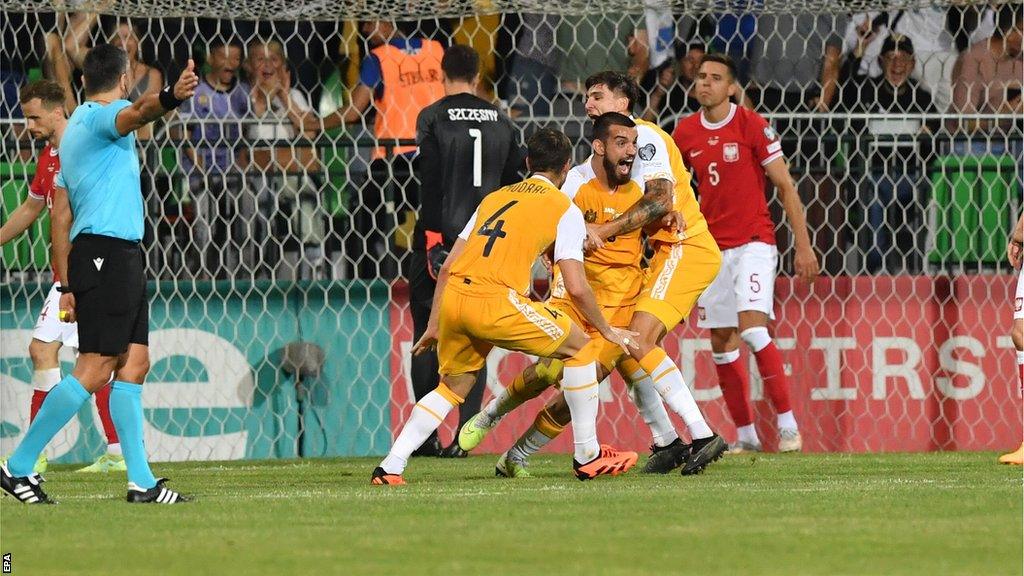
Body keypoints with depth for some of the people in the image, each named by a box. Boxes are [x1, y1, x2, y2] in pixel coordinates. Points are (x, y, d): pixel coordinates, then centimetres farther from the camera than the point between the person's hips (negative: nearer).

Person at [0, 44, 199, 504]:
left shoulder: (74, 128, 21)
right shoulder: (104, 116, -6)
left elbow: (60, 216, 21)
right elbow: (135, 113, -33)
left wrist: (66, 285, 20)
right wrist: (169, 98, -54)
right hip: (109, 254, -10)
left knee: (133, 364, 8)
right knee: (93, 371, -11)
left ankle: (141, 480, 6)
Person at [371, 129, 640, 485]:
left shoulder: (495, 197, 26)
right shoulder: (565, 209, 10)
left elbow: (447, 267, 24)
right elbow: (576, 288, 3)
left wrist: (434, 325, 31)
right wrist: (606, 330, 18)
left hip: (452, 297, 6)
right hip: (495, 301, -6)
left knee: (453, 387, 23)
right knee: (579, 346, 13)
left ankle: (390, 467, 10)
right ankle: (587, 457, 15)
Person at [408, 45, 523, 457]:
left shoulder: (434, 118, -4)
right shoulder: (501, 122, 9)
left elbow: (431, 182, -12)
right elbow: (513, 183, 9)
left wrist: (434, 238, -13)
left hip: (441, 237, -3)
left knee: (428, 335, 4)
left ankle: (426, 434, 1)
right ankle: (464, 434, -3)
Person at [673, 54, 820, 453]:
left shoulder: (753, 125, -8)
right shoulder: (685, 132, 6)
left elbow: (785, 186, -5)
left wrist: (804, 245, -8)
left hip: (753, 243, -5)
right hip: (712, 250, 5)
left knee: (752, 329, -20)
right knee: (722, 344, 3)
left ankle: (787, 425, -14)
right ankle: (745, 435, 12)